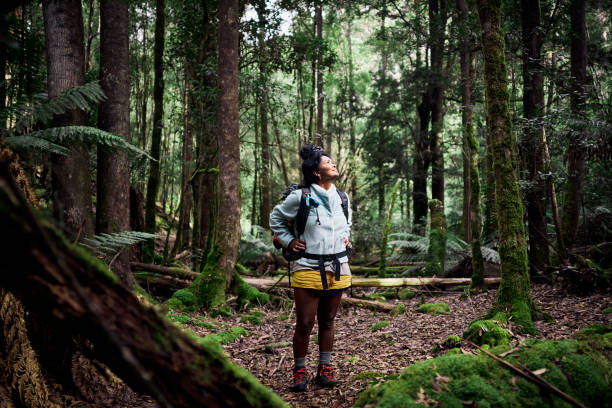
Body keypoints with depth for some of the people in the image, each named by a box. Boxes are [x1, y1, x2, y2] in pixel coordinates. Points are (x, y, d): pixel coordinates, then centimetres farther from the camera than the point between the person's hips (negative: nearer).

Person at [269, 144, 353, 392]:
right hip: (309, 268, -5)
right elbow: (275, 218, 7)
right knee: (304, 324, -2)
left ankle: (324, 369, 23)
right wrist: (289, 241, 0)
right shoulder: (300, 197, -7)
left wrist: (345, 237, 14)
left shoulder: (342, 197, 9)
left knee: (327, 321, 12)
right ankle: (300, 371, 13)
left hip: (338, 268, 5)